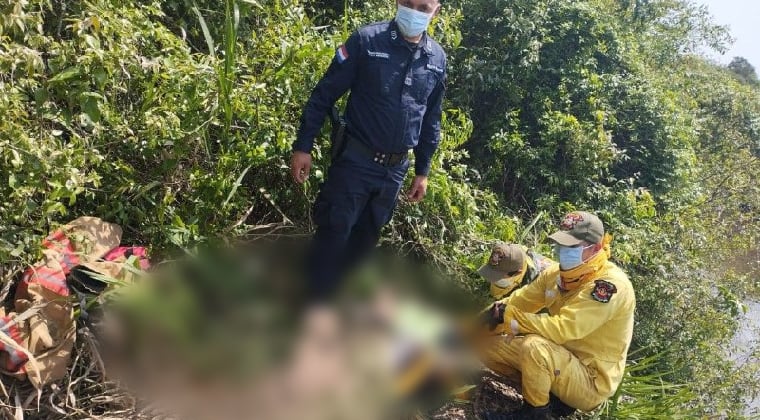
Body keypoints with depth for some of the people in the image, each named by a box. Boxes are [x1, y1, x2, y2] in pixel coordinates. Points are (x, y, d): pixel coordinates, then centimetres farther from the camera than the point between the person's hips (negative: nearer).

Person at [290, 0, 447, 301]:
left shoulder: (438, 59, 4)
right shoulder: (367, 40, -10)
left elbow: (431, 121, 13)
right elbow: (324, 94, -8)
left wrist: (423, 170, 14)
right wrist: (303, 146, -11)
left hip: (395, 169, 5)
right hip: (355, 161, -5)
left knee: (365, 238, 14)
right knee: (333, 233, -4)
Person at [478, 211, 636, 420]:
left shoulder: (610, 284, -24)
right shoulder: (557, 273, 0)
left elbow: (563, 329, -33)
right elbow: (519, 301, 4)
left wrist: (509, 316, -27)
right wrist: (493, 315, -17)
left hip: (591, 382, -8)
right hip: (563, 362, 8)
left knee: (535, 346, -35)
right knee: (488, 345, 0)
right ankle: (548, 389, 7)